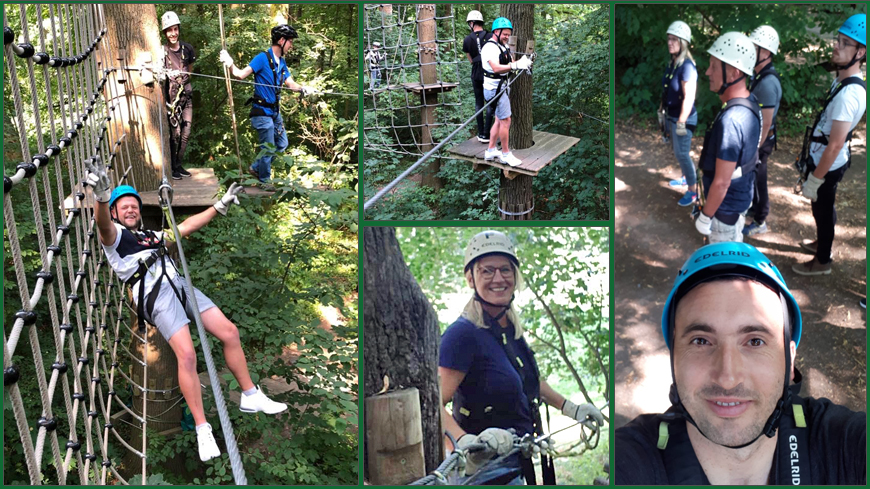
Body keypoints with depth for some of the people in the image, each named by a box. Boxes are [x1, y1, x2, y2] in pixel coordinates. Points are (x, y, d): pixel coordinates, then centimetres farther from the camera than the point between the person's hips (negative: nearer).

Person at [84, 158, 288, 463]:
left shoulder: (152, 236, 32)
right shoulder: (115, 235, 9)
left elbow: (187, 226, 37)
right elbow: (103, 224, -15)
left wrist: (220, 205, 36)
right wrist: (102, 195, -39)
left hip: (180, 285, 7)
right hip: (155, 294, -7)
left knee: (230, 332, -3)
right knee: (187, 354, -22)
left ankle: (251, 397, 9)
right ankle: (202, 429, -18)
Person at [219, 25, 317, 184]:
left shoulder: (281, 62, 8)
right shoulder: (263, 58, -17)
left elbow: (290, 84, 6)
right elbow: (241, 74, -23)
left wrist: (303, 89, -14)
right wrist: (230, 64, -42)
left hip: (275, 111, 8)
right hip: (262, 112, -8)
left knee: (282, 144, 18)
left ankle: (256, 168, 32)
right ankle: (264, 182, 20)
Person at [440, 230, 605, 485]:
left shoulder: (511, 327, 5)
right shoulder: (464, 334, -22)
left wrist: (570, 407, 21)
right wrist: (466, 441, -45)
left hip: (517, 461, 8)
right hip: (490, 470, -8)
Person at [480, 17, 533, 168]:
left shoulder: (503, 46, 13)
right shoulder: (490, 47, -18)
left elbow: (509, 64, 8)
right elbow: (496, 68, -33)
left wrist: (522, 62, -12)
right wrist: (516, 65, -43)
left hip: (503, 87, 10)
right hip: (495, 89, -10)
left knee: (499, 120, 15)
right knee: (506, 120, -5)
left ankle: (491, 151, 25)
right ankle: (506, 154, 6)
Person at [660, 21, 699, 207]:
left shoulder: (687, 66, -23)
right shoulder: (672, 63, 3)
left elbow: (689, 98, -26)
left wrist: (681, 123, -25)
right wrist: (662, 111, 16)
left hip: (683, 118, -8)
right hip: (671, 116, 8)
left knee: (682, 153, -2)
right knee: (678, 152, 22)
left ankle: (693, 191, 10)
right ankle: (686, 177, 41)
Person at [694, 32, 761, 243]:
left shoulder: (730, 121, -33)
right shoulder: (751, 102, -4)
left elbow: (721, 182, -27)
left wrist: (705, 216, -16)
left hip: (726, 205, -8)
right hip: (742, 195, 8)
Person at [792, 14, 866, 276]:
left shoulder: (849, 94, -30)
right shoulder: (842, 80, 2)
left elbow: (835, 144, -28)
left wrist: (815, 178, -21)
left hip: (828, 165, -9)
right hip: (823, 159, 9)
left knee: (823, 209, 8)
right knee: (823, 207, 26)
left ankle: (822, 261, 27)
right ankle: (821, 243, 48)